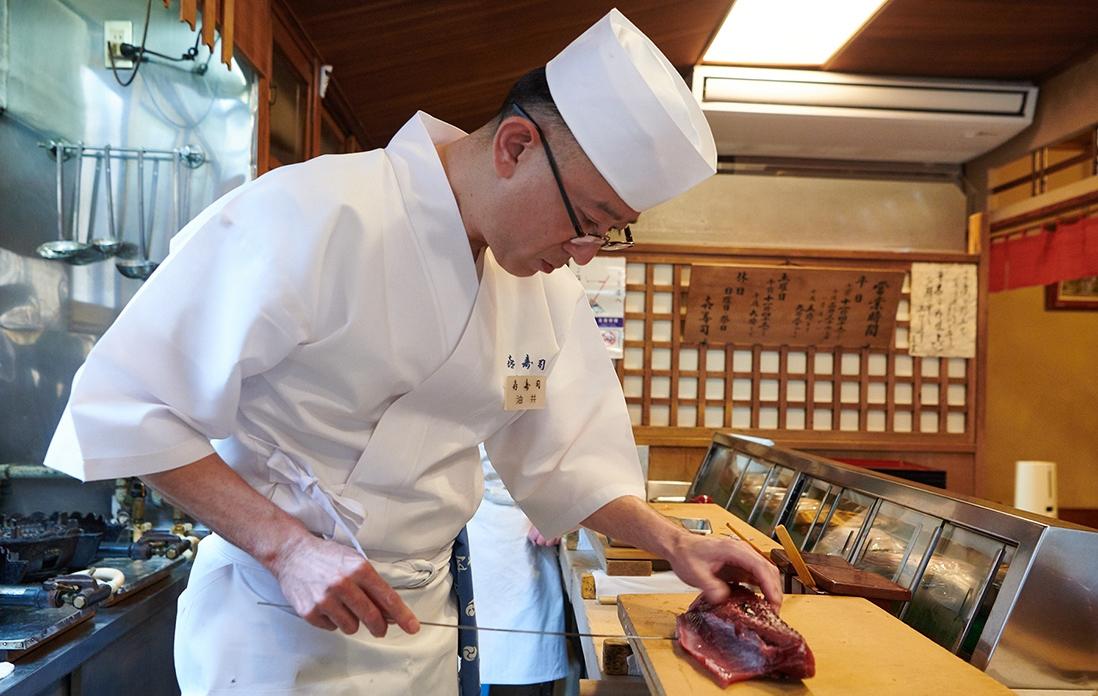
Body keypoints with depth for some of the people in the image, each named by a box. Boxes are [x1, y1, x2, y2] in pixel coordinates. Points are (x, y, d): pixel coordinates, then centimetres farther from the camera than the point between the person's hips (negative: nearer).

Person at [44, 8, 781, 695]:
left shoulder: (549, 283, -2)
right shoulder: (312, 216, -23)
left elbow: (563, 455, 6)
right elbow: (121, 408, -19)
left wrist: (672, 543, -7)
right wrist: (285, 545, -24)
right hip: (275, 623, -6)